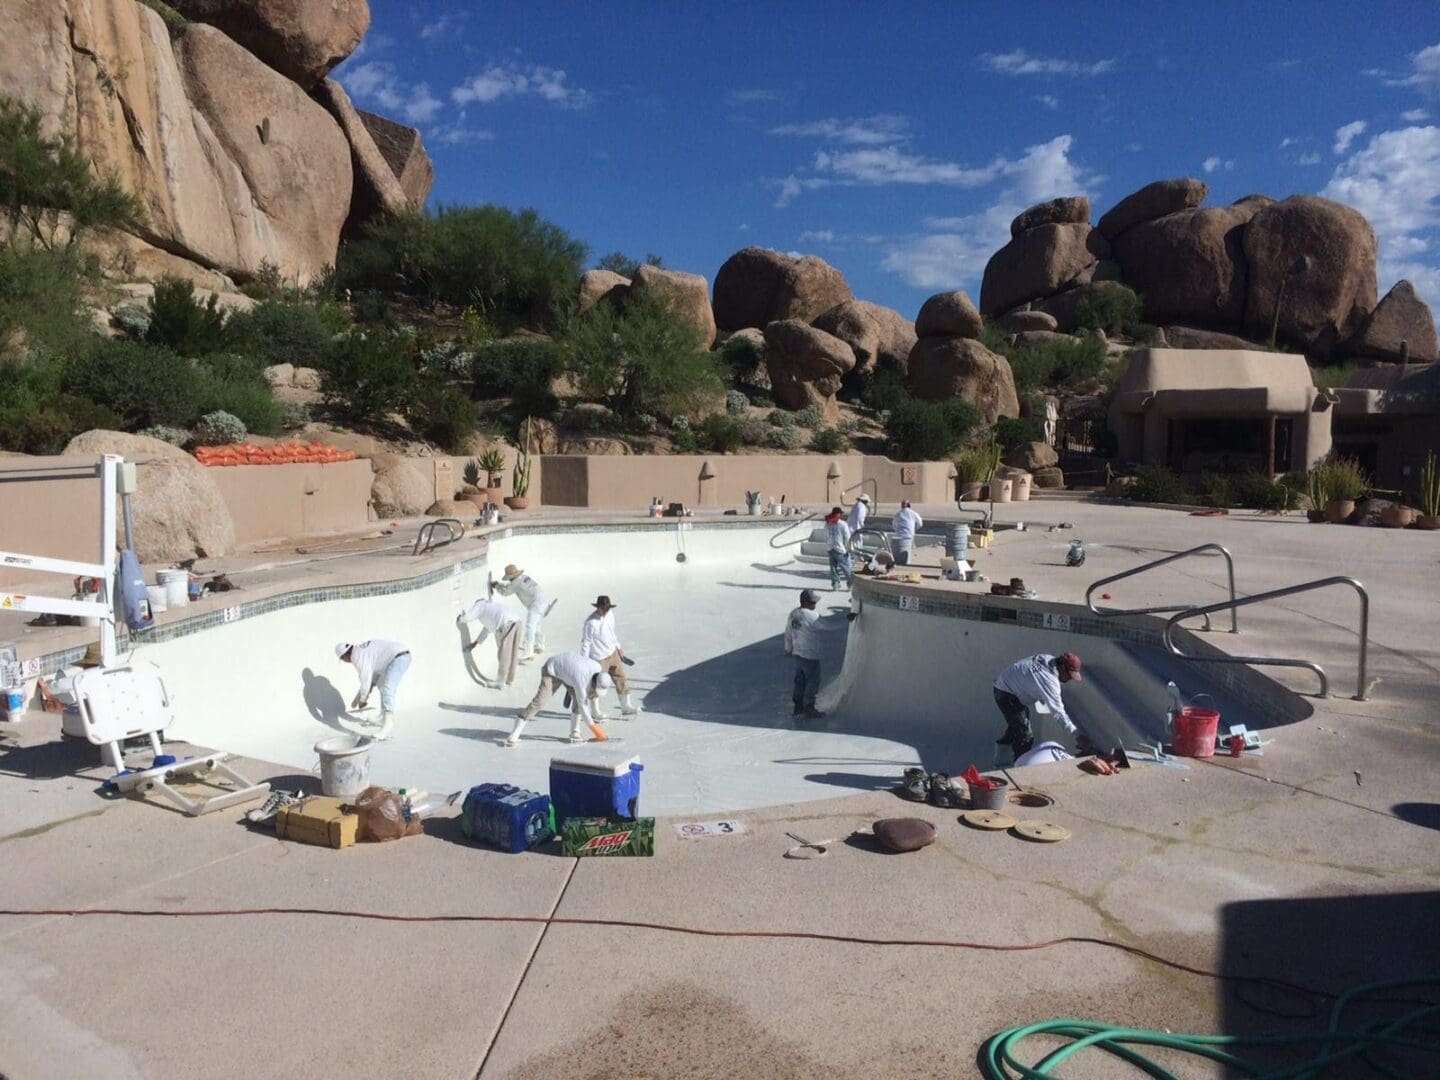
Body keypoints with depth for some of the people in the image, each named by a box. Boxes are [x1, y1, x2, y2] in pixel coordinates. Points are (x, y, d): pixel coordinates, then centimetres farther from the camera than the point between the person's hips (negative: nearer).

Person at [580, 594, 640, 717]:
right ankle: (595, 711, 25)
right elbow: (585, 643, -17)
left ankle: (626, 707, 22)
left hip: (613, 653, 7)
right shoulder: (591, 622, -23)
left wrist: (618, 647, 23)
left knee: (621, 679, 9)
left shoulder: (610, 614, 0)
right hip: (599, 657, -7)